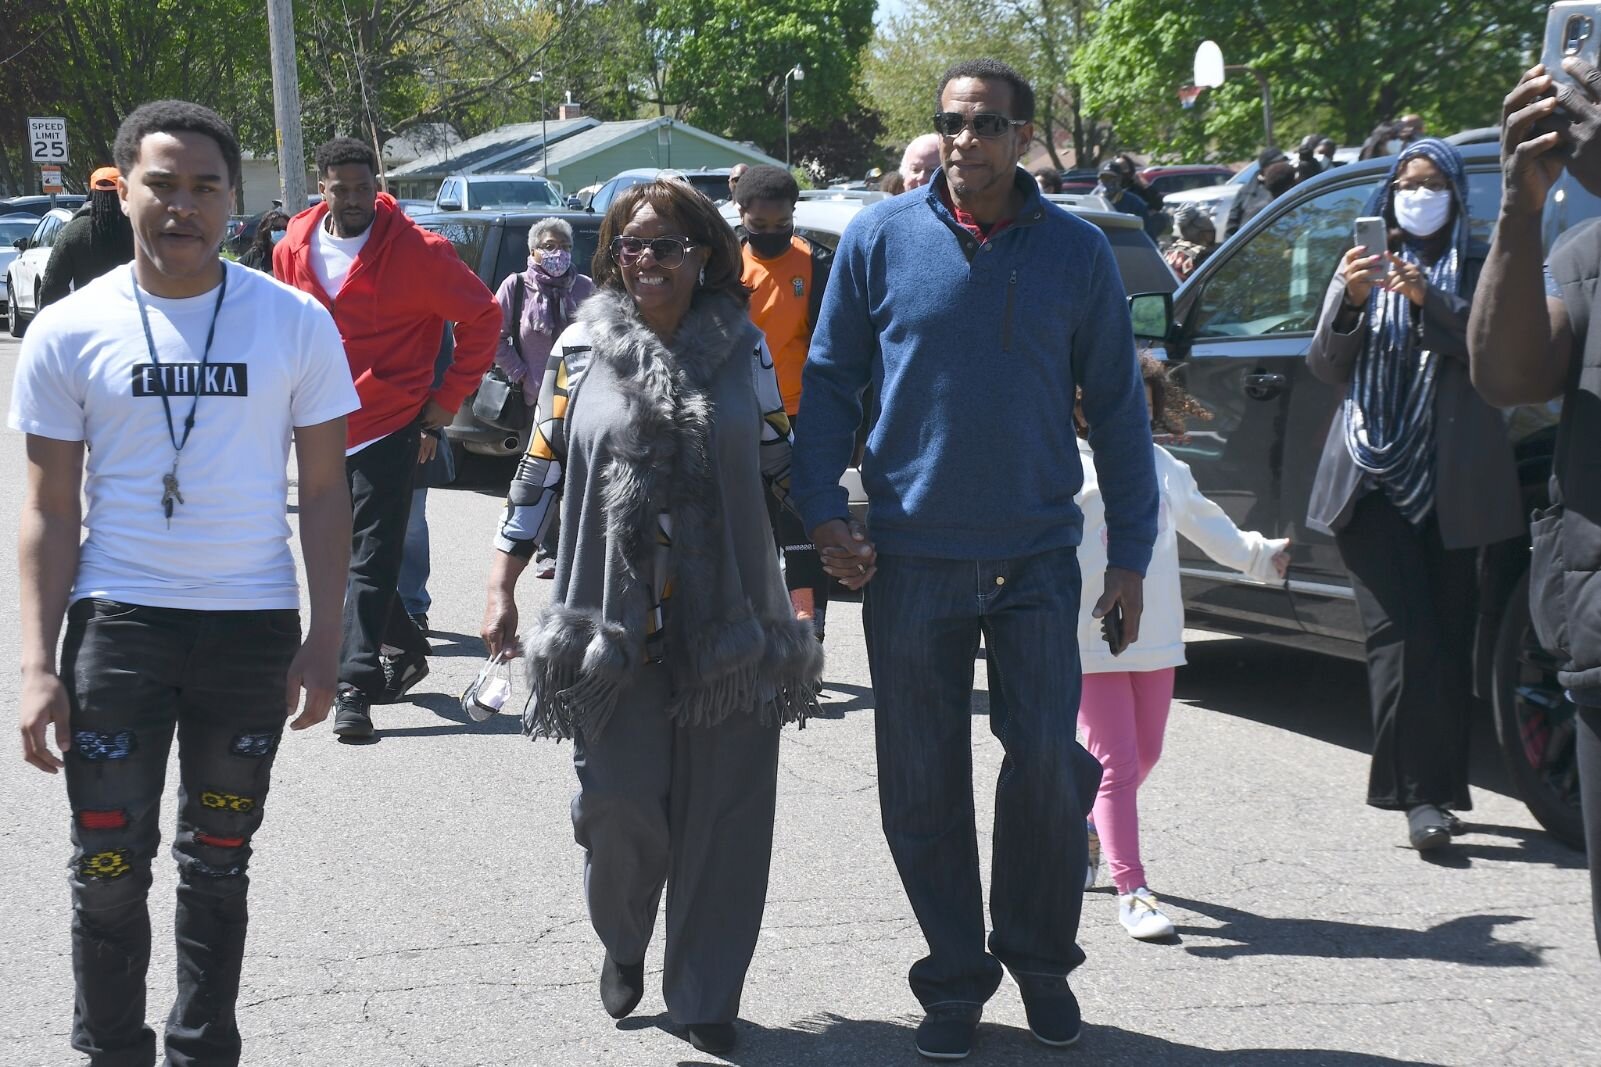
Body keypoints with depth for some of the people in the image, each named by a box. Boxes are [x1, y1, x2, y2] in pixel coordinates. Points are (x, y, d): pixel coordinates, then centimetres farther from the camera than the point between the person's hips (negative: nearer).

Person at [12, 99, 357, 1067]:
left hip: (254, 625, 1)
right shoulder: (70, 333, -1)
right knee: (109, 866, -1)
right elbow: (51, 509, 1)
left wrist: (325, 639, -2)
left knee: (219, 864, 12)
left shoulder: (296, 324, 0)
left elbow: (324, 492, 4)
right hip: (118, 622, -1)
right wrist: (39, 665, -6)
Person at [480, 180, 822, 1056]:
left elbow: (779, 464, 13)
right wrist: (501, 587, 4)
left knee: (721, 815, 2)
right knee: (620, 805, -4)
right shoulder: (582, 349, 4)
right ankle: (623, 945, 27)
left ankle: (706, 998, 17)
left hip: (728, 623, 1)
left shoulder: (743, 348, 6)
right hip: (613, 620, -1)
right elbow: (541, 471, 8)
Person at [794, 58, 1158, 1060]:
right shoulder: (881, 238, 0)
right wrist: (824, 509, -6)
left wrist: (1131, 551, 3)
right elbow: (830, 379, 5)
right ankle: (956, 980, 20)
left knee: (1048, 764, -4)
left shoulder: (1077, 251, 1)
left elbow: (1118, 404, 6)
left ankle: (1041, 958, 19)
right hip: (909, 559, 0)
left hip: (1037, 557, 0)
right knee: (924, 786, 5)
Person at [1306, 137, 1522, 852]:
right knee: (1401, 635, -12)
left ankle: (1441, 785, 9)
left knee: (1450, 636, 1)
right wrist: (1348, 303, -11)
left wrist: (1431, 303, -18)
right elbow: (1326, 368, 7)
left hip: (1451, 483, 0)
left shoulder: (1477, 271, 10)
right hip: (1376, 480, 0)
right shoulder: (1362, 272, 14)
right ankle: (1424, 795, -15)